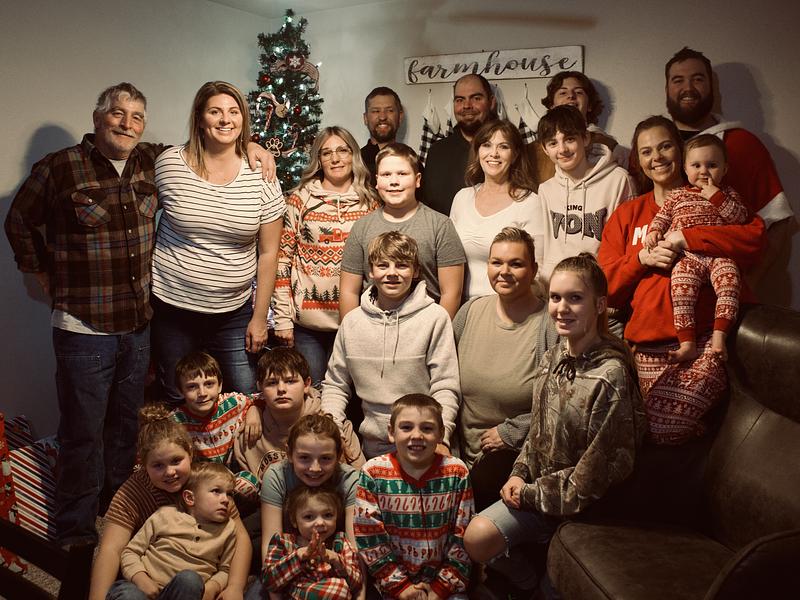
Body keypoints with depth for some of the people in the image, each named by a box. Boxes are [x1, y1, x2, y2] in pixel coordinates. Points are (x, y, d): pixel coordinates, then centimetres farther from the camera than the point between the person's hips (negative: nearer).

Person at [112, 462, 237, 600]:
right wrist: (141, 579, -12)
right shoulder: (165, 515, 5)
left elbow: (225, 570, 17)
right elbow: (131, 551, 7)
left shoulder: (228, 529, 9)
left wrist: (212, 587, -6)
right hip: (149, 587, -2)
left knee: (189, 579, -34)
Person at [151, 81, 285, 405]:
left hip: (234, 313, 1)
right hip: (171, 307, 0)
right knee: (177, 402, 12)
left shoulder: (261, 176, -3)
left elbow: (268, 253, 0)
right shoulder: (169, 163, -5)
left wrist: (260, 316, 0)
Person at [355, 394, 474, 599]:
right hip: (393, 579, 0)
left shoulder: (456, 473, -5)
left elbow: (462, 536, -2)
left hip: (446, 581, 1)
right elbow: (368, 536, -6)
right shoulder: (373, 473, -7)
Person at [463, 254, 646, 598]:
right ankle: (514, 572, 25)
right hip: (538, 480, 7)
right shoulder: (554, 357, -1)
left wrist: (530, 494, -14)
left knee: (479, 537, -16)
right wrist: (519, 473, -2)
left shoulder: (610, 376, -25)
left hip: (574, 501, -7)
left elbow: (596, 472, -21)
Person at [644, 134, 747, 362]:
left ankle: (719, 336, -30)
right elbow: (661, 217, 23)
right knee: (681, 285, -26)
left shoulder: (728, 194, 22)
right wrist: (654, 231, 1)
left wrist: (716, 196, 1)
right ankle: (687, 343, -30)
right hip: (687, 256, 0)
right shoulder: (676, 195, 25)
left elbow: (740, 217, 7)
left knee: (728, 280, -29)